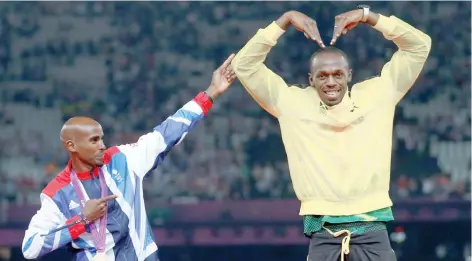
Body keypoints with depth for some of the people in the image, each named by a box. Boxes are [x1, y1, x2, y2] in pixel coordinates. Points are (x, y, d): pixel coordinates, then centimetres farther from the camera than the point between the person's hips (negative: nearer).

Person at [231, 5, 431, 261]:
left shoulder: (376, 95, 8)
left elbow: (419, 46, 8)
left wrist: (367, 15, 0)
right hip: (322, 233, 0)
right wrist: (285, 20, 1)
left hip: (371, 229, 0)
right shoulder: (292, 103, 8)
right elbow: (244, 65, 5)